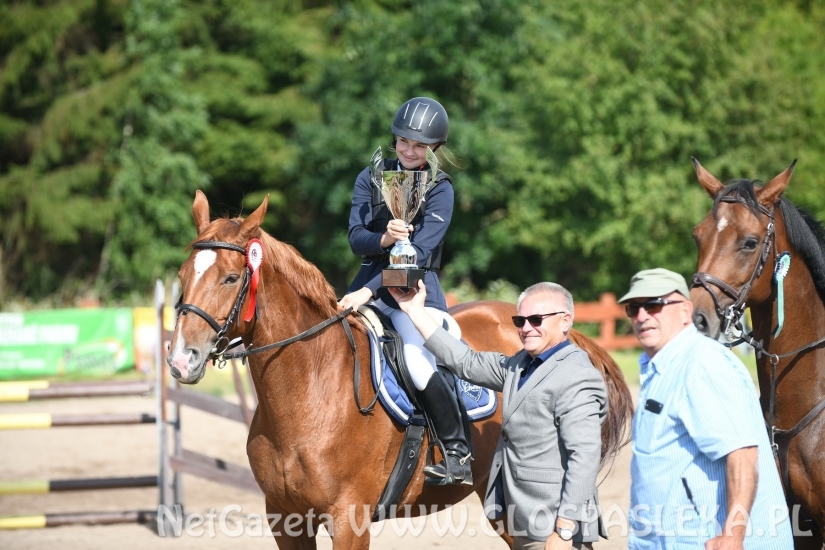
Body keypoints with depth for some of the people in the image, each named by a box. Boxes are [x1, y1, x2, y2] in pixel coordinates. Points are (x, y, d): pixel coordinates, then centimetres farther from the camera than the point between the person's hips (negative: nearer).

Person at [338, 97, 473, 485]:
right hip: (370, 283, 5)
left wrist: (368, 291, -24)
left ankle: (458, 454, -12)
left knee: (420, 365, -27)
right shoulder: (371, 178, 7)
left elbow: (418, 252, -14)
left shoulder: (440, 190, -4)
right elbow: (356, 238, -3)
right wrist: (385, 238, -27)